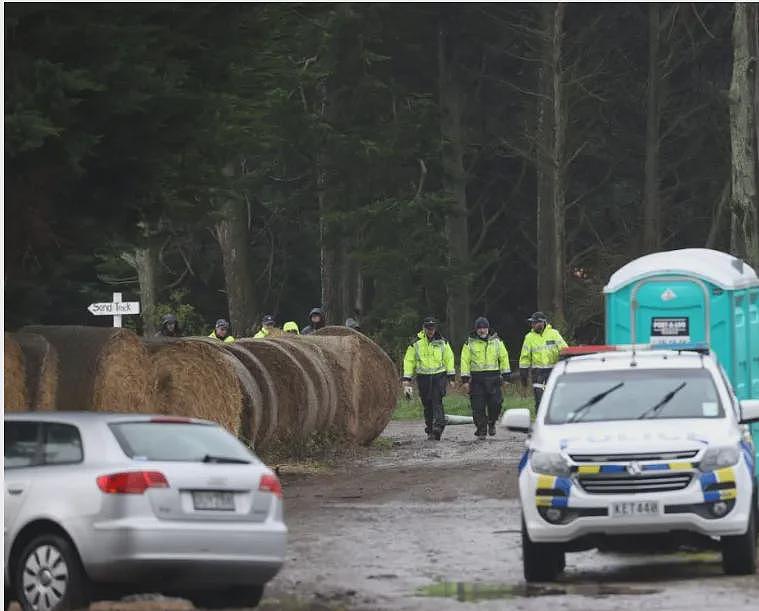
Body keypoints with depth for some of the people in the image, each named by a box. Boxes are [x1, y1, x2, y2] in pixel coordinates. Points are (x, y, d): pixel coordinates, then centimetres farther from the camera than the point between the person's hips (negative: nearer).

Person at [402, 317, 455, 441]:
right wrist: (406, 379, 0)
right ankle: (430, 428, 14)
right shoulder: (416, 343, 2)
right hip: (423, 377, 1)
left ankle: (438, 427, -22)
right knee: (427, 405, 5)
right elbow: (409, 361, 5)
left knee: (437, 402, -15)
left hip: (439, 376, -1)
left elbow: (449, 359, 11)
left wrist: (451, 377, 7)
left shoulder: (442, 342, 4)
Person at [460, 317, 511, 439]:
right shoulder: (470, 343, 3)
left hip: (493, 378, 1)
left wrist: (506, 375, 8)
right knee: (478, 407, -2)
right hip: (477, 379, -1)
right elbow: (465, 361, 2)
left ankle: (491, 423, 21)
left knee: (495, 403, -5)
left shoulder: (496, 341, 8)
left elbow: (504, 357, 12)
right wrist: (465, 379, -4)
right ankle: (481, 431, 7)